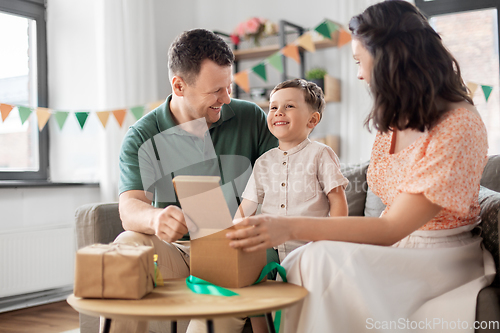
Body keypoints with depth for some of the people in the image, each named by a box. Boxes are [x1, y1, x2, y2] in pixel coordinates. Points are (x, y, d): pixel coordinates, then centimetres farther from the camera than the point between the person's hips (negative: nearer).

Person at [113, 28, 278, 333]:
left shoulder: (252, 119, 4)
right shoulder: (143, 137, 0)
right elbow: (129, 206, -12)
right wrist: (155, 218, -38)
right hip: (177, 251, 1)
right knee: (127, 244, -30)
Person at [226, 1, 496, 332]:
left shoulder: (459, 127, -21)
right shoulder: (396, 117, 6)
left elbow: (391, 229, -24)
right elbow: (393, 219, 7)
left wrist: (292, 227, -31)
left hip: (442, 256, -7)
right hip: (397, 242, 7)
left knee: (326, 263, -29)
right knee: (296, 265, -18)